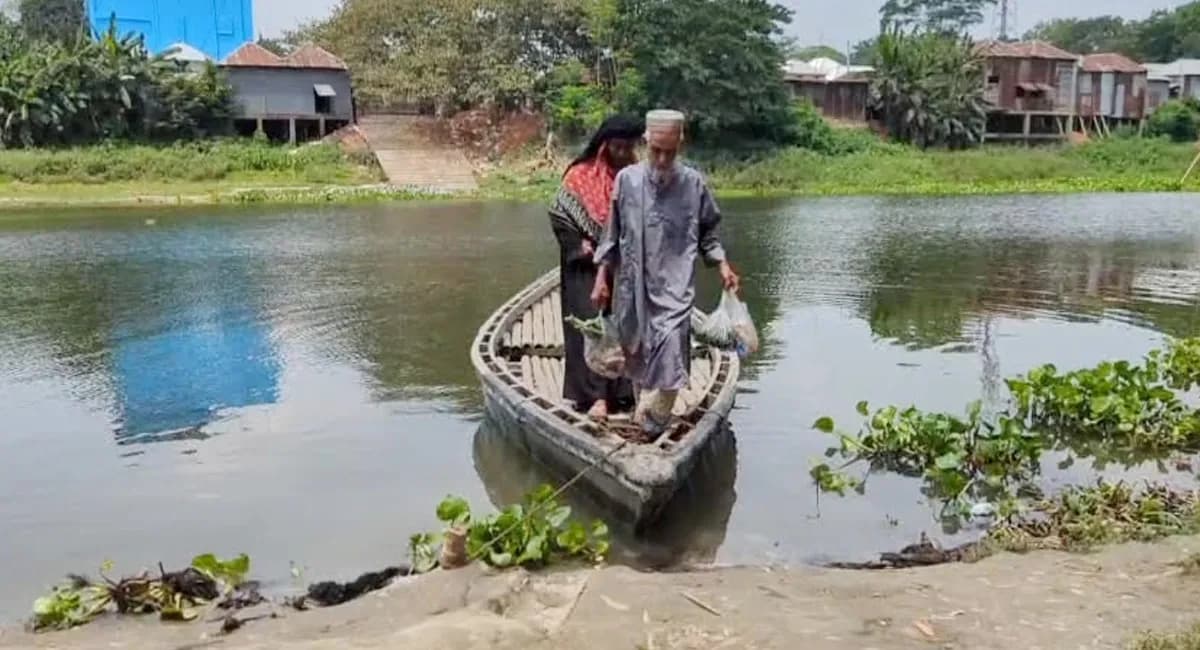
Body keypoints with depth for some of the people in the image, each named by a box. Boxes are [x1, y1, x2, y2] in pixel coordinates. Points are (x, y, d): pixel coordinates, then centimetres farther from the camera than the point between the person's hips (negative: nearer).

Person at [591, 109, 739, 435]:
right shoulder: (627, 179, -1)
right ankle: (645, 416, 29)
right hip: (632, 287, 2)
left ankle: (651, 427, -1)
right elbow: (611, 235, 7)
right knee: (637, 355, 12)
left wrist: (723, 266, -1)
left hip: (674, 288, -2)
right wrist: (602, 278, 6)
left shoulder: (694, 184, -2)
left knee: (670, 357, -14)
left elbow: (707, 234, 10)